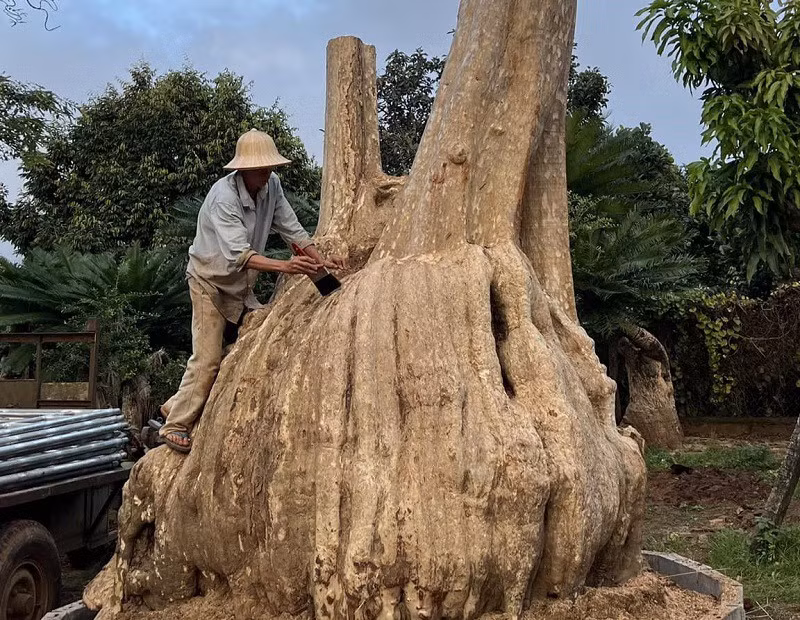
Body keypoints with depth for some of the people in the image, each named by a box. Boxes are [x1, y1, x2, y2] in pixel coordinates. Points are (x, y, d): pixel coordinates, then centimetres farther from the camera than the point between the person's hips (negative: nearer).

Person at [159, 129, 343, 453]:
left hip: (241, 285, 7)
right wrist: (284, 266, -51)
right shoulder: (224, 197, -29)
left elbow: (291, 229, -2)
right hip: (210, 282, -7)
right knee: (207, 357, -14)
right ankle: (175, 425, 2)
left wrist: (321, 260, -16)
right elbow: (238, 253, -39)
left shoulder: (271, 186, -7)